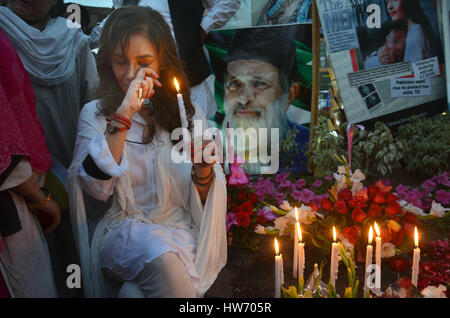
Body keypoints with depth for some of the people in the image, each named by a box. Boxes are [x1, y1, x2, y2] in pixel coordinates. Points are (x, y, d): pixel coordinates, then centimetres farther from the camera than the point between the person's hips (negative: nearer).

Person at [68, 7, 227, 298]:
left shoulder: (188, 112, 5)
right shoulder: (95, 114, 2)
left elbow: (202, 201, 4)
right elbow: (97, 187, -14)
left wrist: (203, 170, -19)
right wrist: (124, 114, -21)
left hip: (180, 229, 1)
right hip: (123, 228, 0)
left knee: (134, 291, -27)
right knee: (162, 257, -31)